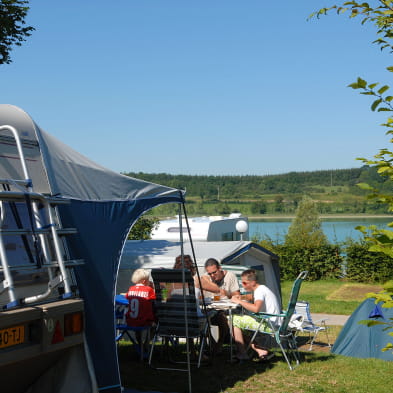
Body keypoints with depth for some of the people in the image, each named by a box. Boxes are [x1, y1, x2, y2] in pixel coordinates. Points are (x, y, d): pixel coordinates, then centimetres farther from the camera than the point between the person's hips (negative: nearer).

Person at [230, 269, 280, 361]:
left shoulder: (260, 290, -14)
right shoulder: (261, 289, 17)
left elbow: (256, 308, -31)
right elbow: (256, 305, 26)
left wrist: (239, 301, -19)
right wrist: (242, 300, 11)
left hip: (267, 325, -11)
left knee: (234, 320, -12)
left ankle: (242, 354, -4)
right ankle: (261, 351, 8)